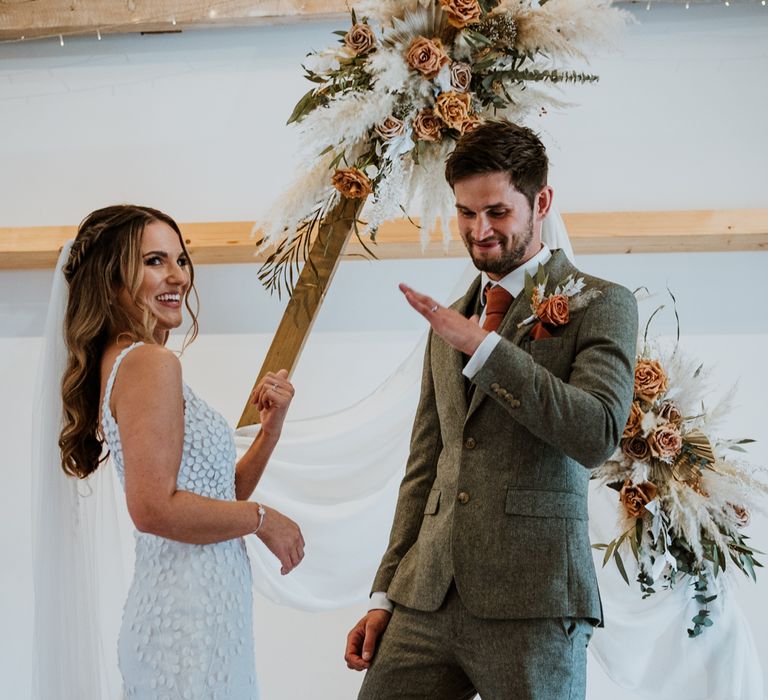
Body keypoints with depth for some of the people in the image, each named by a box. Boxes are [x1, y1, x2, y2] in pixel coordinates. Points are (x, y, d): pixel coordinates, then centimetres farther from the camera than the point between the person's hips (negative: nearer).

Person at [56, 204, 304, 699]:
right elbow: (155, 507, -23)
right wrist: (262, 519, -12)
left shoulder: (123, 360, 14)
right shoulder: (150, 362, -14)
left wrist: (271, 428, 5)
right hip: (191, 616, -10)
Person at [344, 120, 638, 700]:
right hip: (428, 598, 5)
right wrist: (385, 594, 15)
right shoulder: (450, 321, 20)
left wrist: (481, 345, -14)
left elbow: (597, 435, -14)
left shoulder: (601, 304, 1)